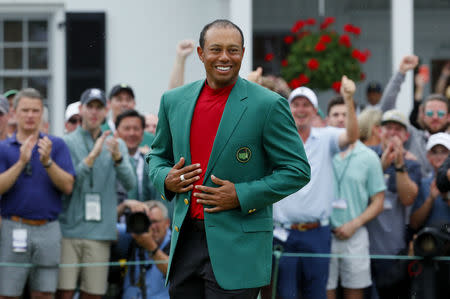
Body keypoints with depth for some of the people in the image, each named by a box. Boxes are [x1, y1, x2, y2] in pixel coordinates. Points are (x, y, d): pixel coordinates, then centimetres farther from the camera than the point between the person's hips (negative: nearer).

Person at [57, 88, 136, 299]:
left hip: (101, 232, 2)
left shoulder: (117, 145, 12)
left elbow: (129, 183, -2)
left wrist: (117, 158, -21)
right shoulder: (66, 143, 4)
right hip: (68, 229, -2)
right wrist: (92, 157, -20)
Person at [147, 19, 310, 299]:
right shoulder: (174, 101, 10)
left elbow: (297, 170, -4)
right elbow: (158, 155, 23)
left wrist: (241, 196, -13)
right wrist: (166, 179, 0)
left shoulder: (268, 105, -5)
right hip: (185, 241, 5)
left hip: (237, 249, -5)